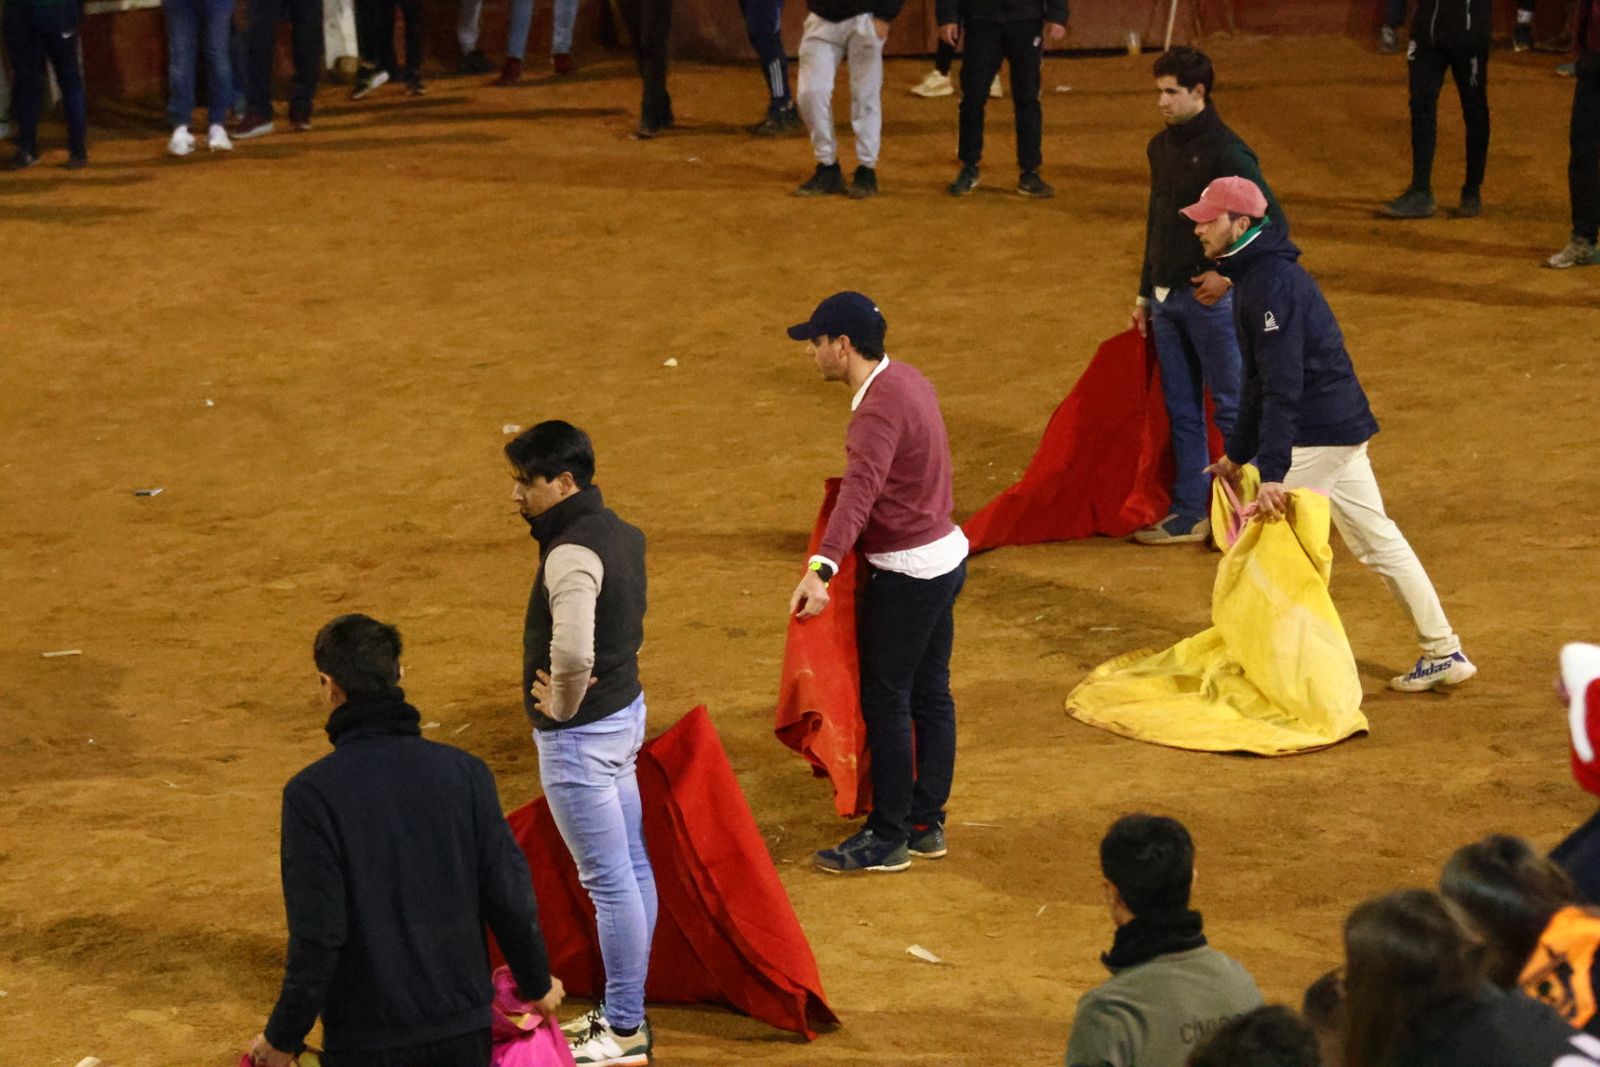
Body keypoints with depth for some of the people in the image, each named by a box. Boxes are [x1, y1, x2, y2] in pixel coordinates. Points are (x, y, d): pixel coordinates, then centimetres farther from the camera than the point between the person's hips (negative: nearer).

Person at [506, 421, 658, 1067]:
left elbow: (573, 654, -40)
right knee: (631, 868, 17)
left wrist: (561, 705, -20)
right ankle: (625, 1011, 29)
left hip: (580, 735, -10)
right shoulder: (618, 532, 5)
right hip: (624, 711, 10)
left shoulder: (572, 554, -25)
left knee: (609, 880, 0)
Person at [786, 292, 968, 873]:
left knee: (885, 703, 0)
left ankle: (888, 838, 9)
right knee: (930, 694, 16)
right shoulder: (907, 379, 5)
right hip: (944, 554, 10)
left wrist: (821, 569, -53)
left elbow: (859, 493, -41)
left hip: (907, 574, -10)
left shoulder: (879, 410, -26)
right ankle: (926, 823, 25)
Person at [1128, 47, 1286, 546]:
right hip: (1167, 297, 8)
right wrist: (1145, 294, 19)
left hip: (1210, 298, -8)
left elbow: (1273, 222, -16)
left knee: (1230, 406, 1)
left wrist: (1229, 274, -18)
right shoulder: (1160, 148, 9)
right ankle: (1190, 514, 18)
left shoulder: (1226, 152, -15)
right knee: (1181, 410, 12)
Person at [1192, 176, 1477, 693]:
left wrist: (1271, 472, -30)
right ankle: (1443, 652, 17)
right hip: (1342, 425, 10)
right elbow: (1259, 379, 23)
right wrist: (1237, 451, 27)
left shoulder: (1271, 282, -19)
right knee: (1377, 538, 13)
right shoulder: (1252, 275, 14)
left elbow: (1283, 384, -26)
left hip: (1317, 433, -10)